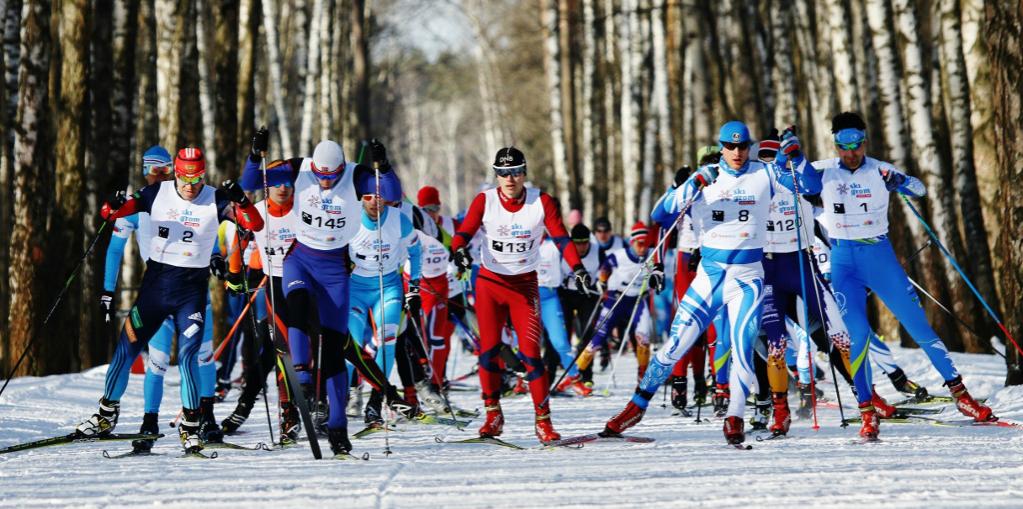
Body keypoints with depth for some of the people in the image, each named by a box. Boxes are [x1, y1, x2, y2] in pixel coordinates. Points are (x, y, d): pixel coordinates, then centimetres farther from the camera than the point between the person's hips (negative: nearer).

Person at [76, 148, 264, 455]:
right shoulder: (158, 194, -1)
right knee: (126, 348, 6)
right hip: (155, 282, 2)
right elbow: (109, 213, -2)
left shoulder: (215, 200, -5)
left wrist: (240, 200, -31)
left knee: (187, 356, -12)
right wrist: (114, 207, -27)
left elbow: (256, 225, -13)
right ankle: (107, 415, 21)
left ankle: (190, 427, -4)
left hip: (192, 289, -2)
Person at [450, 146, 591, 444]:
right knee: (488, 350, -2)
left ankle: (543, 421, -4)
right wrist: (459, 251, -36)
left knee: (530, 352, -9)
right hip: (490, 283, 1)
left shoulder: (541, 202, -6)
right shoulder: (485, 201, -6)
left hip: (524, 285, -1)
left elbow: (561, 237, -8)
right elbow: (464, 232, -13)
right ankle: (493, 414, 14)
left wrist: (577, 267, -23)